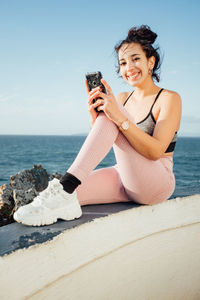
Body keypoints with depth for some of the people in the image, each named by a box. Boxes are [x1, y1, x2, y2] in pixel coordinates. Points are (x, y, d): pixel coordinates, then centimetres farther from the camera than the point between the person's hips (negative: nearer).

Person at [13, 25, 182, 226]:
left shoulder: (169, 99, -5)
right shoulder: (121, 99, 12)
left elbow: (155, 151, -19)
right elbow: (101, 144, 5)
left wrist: (119, 117, -29)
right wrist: (94, 117, -15)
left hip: (156, 184, -4)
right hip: (124, 178, 5)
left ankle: (66, 188, -31)